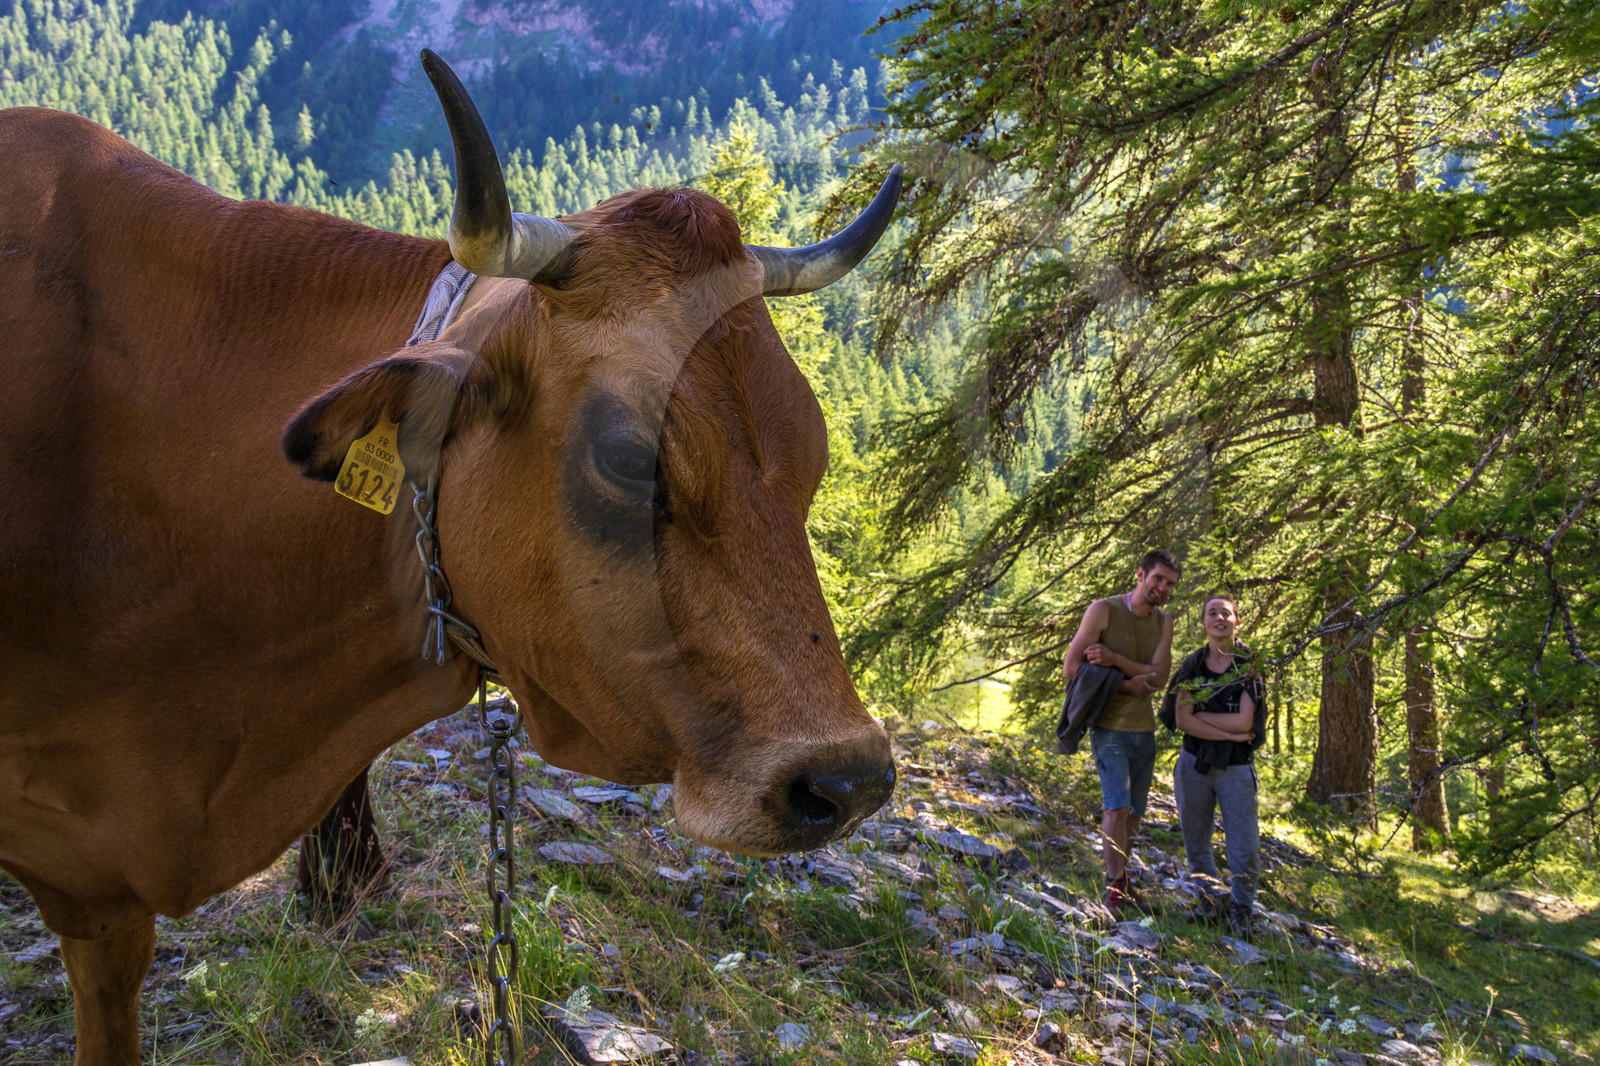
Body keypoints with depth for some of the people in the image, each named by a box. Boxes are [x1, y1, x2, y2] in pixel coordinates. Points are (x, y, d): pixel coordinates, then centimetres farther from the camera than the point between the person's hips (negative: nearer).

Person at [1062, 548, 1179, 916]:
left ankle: (1121, 881, 23)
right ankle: (1114, 889, -7)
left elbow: (1159, 676, -8)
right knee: (1117, 806, -15)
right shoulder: (1103, 610, -8)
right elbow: (1071, 667, -11)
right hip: (1109, 727, -5)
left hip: (1144, 730, 5)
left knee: (1133, 813, 10)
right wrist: (1126, 684, -14)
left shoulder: (1164, 622, 7)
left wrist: (1114, 659, -23)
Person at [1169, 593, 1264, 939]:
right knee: (1196, 842, 10)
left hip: (1236, 768, -3)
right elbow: (1182, 720, -6)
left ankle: (1242, 909, 16)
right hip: (1195, 764, 3)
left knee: (1245, 848, -4)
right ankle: (1211, 897, 30)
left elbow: (1244, 722, -13)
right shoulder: (1193, 665, 4)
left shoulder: (1251, 664, -4)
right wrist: (1229, 734, -13)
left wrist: (1200, 716, -8)